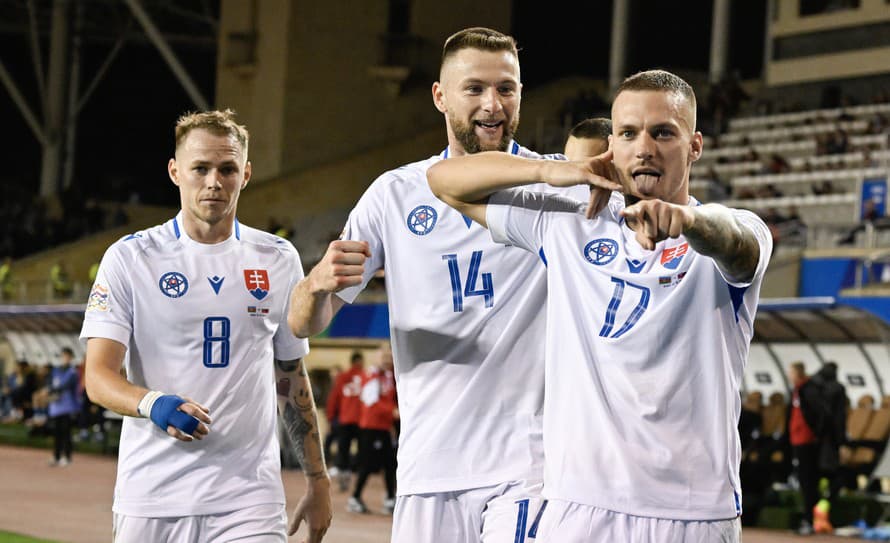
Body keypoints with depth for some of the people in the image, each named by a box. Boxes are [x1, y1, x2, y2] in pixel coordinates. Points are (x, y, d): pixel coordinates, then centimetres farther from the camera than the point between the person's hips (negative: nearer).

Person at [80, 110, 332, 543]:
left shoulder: (278, 260, 10)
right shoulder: (131, 258, 1)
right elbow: (98, 376, -6)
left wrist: (317, 480, 15)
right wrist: (153, 404, -26)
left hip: (249, 499, 1)